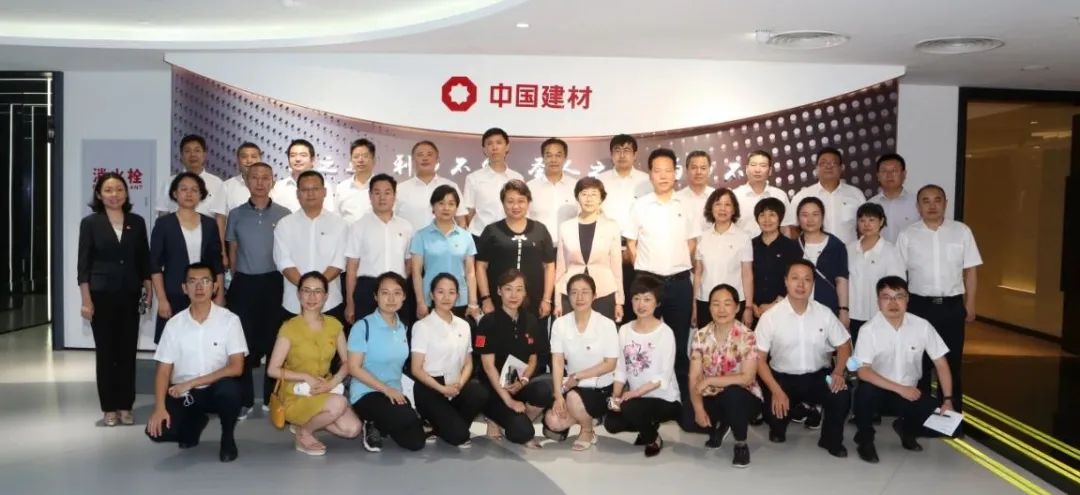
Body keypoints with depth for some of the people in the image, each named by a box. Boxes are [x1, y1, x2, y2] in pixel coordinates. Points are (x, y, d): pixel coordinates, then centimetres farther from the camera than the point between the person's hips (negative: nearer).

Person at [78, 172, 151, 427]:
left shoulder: (137, 222, 5)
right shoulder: (90, 223, -2)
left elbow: (144, 260, 9)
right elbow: (83, 264, -4)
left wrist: (148, 290, 3)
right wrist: (86, 300, -9)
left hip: (129, 295, 2)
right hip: (102, 295, -2)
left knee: (128, 351, 4)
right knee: (105, 351, 4)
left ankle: (125, 406, 14)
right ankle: (109, 408, 13)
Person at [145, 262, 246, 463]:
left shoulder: (229, 320, -11)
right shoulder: (174, 324, -4)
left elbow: (236, 367, -16)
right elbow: (163, 371, -2)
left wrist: (191, 383, -18)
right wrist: (159, 408, -17)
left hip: (216, 389, -2)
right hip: (183, 393, 2)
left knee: (229, 388, -36)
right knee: (157, 431, -22)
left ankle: (227, 438, -5)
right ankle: (196, 421, 14)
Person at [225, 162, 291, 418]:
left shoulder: (284, 214, 1)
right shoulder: (236, 214, 6)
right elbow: (232, 250, 12)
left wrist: (288, 280, 1)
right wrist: (238, 280, 8)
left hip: (274, 283, -1)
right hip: (244, 284, 1)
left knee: (274, 340, 5)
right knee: (243, 341, 3)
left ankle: (273, 397, 17)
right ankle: (244, 400, 12)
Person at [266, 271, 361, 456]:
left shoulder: (334, 325, 0)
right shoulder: (289, 328, -12)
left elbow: (347, 362, 6)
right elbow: (272, 370, -10)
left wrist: (333, 382, -13)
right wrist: (306, 377, -19)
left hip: (325, 391, 5)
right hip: (296, 394, -5)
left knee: (352, 429, -16)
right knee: (339, 403, -32)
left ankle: (307, 422, 10)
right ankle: (303, 433, -4)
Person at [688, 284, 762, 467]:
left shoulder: (746, 337, -15)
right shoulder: (700, 336, -5)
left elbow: (747, 378, -22)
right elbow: (694, 378, -8)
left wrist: (710, 380, -24)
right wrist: (698, 408, -23)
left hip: (742, 397, -3)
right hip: (712, 398, 4)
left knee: (731, 393, -36)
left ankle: (741, 444, -8)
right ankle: (719, 426, 15)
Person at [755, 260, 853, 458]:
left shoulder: (825, 313, -5)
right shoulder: (770, 317, -12)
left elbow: (843, 346, 6)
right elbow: (759, 358, -9)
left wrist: (838, 372, -14)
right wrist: (776, 390, -19)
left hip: (818, 375, 2)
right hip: (783, 377, -1)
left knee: (842, 396, -26)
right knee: (774, 412, -24)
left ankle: (831, 440, 5)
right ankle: (778, 428, 18)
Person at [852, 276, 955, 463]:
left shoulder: (922, 326, -9)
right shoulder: (869, 329, -17)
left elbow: (941, 364, -2)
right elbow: (863, 371, -22)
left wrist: (947, 400, -9)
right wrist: (900, 389, -25)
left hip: (910, 390, 3)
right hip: (878, 388, -3)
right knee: (866, 390, -35)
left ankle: (906, 430, 18)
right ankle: (865, 438, -5)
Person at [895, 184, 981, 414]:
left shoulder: (962, 231, 1)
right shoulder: (907, 235, 0)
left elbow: (970, 270, 5)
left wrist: (970, 304, 3)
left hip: (952, 305, 1)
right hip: (919, 305, 0)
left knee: (952, 361, 8)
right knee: (919, 362, 8)